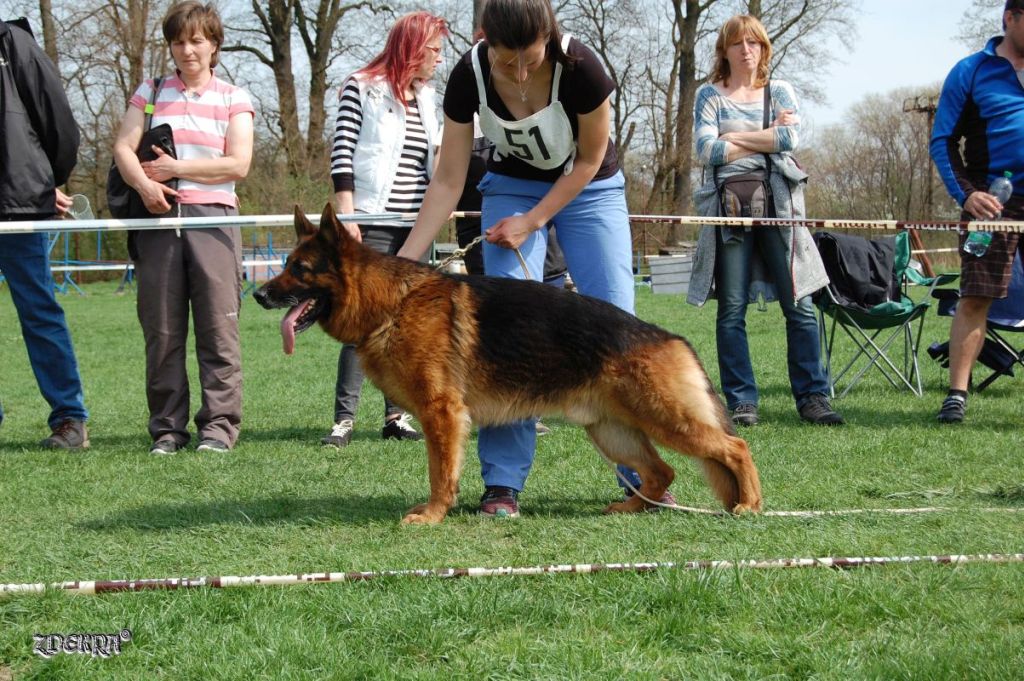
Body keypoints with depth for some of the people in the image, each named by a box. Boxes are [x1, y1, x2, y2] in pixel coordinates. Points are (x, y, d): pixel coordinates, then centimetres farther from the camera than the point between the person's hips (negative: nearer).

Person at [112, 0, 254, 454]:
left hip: (212, 217, -2)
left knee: (218, 326, -5)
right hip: (158, 218, 2)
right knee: (161, 328, 2)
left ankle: (219, 424, -2)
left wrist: (175, 168, -7)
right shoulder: (151, 92, 14)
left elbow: (238, 164, -2)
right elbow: (123, 148, 3)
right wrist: (144, 183, -16)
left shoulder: (233, 98, 9)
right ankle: (167, 428, 7)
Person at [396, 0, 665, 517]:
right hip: (512, 185, 1)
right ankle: (502, 483, -11)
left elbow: (590, 159, -15)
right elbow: (448, 181, -17)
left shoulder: (580, 67, -32)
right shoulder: (470, 75, -25)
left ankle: (643, 473, -1)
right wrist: (404, 259, -23)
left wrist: (532, 222, -19)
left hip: (587, 187, -1)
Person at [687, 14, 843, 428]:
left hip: (778, 202, 1)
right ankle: (742, 403, 2)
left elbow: (791, 137, -4)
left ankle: (811, 397, -1)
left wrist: (735, 137, -3)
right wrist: (767, 138, -2)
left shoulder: (780, 92, 15)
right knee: (732, 309, -3)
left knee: (799, 304, -4)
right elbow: (706, 150, -5)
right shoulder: (710, 95, 10)